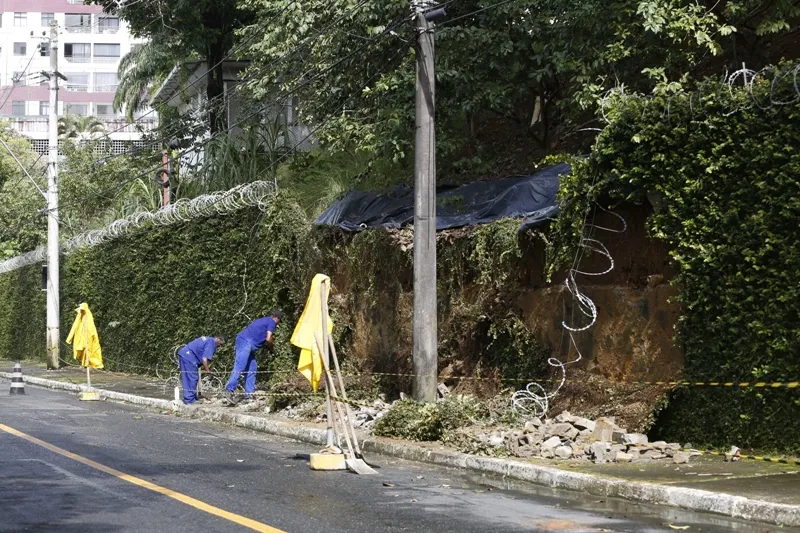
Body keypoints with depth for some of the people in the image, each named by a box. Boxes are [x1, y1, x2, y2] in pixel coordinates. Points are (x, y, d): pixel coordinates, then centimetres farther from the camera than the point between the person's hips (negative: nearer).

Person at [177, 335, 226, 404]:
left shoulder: (208, 339, 21)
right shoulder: (211, 343, -9)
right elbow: (204, 359, -18)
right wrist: (208, 370, -7)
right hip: (189, 356, -10)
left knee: (187, 379, 13)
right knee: (193, 378, -5)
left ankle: (187, 399, 18)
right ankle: (190, 400, -4)